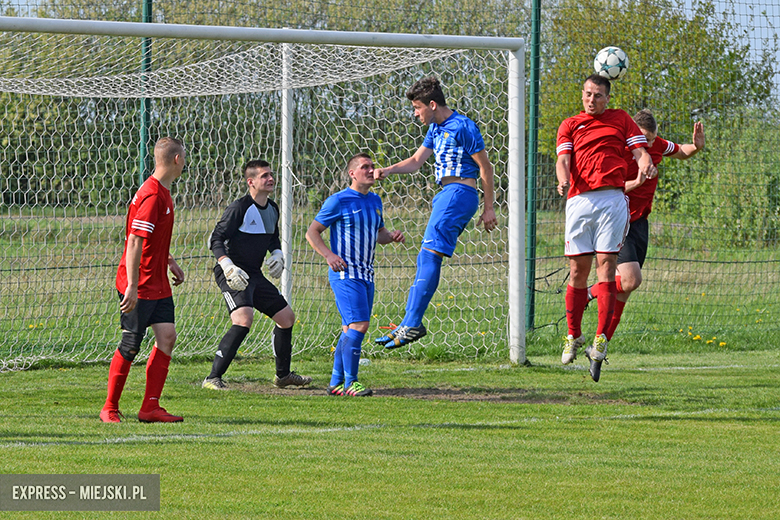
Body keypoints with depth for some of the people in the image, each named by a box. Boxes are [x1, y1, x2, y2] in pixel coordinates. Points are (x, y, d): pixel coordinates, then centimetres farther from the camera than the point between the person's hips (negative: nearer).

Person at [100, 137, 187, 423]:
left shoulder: (163, 193, 13)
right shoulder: (152, 196, -19)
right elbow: (135, 242, -24)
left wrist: (171, 263, 26)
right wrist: (132, 287, -27)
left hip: (158, 283, 9)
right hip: (139, 286, -9)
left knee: (167, 335, -1)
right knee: (131, 345, -4)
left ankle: (150, 407, 0)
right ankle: (110, 408, 8)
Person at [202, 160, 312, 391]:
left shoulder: (272, 209, 10)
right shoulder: (240, 208, -16)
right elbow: (216, 240, -17)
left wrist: (277, 254, 6)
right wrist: (228, 267, -30)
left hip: (254, 276, 9)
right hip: (233, 276, -9)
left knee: (287, 317, 14)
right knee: (243, 320, -28)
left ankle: (283, 375, 32)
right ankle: (213, 378, -26)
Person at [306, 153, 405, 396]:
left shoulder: (375, 201, 14)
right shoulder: (338, 201, -8)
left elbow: (379, 234, 26)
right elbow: (312, 232, -5)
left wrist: (391, 237, 2)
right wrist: (329, 255, -21)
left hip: (366, 274, 8)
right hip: (345, 274, -8)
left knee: (350, 330, 11)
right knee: (359, 324, -17)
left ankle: (336, 383, 18)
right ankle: (350, 382, -12)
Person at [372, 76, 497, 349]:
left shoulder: (462, 127, -9)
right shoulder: (436, 128, 19)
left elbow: (485, 166, -7)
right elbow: (416, 160, 25)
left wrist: (489, 208, -6)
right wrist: (387, 171, 7)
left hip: (459, 191, -10)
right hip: (446, 194, 10)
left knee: (429, 255, -18)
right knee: (426, 259, 6)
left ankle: (412, 323, -24)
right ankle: (410, 323, 5)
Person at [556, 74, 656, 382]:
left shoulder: (621, 120, 17)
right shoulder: (570, 125, 17)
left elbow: (640, 151, 10)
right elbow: (563, 159, 4)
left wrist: (645, 164, -14)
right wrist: (563, 180, -18)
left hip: (612, 199, -1)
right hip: (579, 200, 1)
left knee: (606, 266, -10)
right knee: (578, 270, 1)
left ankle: (601, 339, -12)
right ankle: (574, 336, 16)